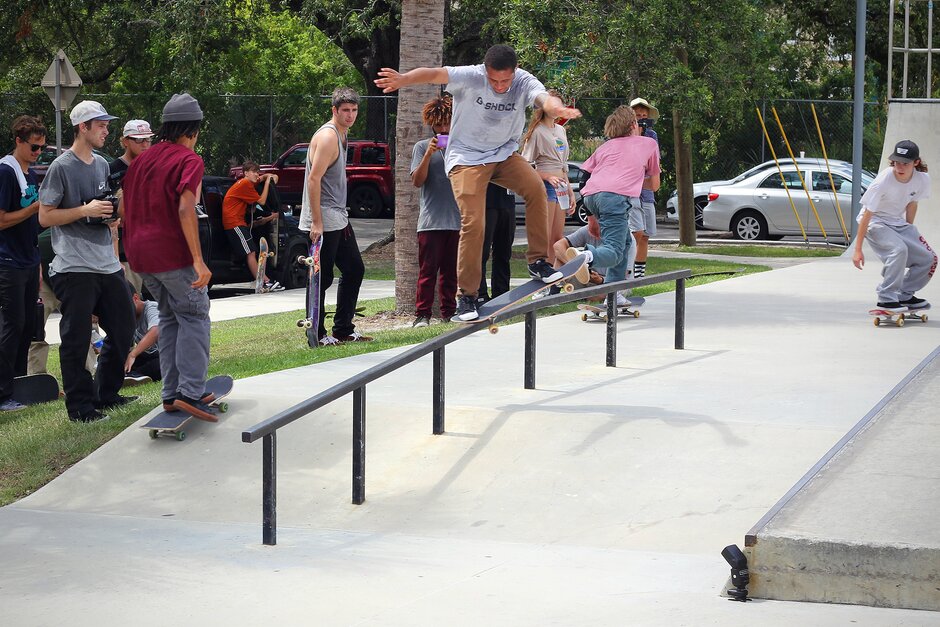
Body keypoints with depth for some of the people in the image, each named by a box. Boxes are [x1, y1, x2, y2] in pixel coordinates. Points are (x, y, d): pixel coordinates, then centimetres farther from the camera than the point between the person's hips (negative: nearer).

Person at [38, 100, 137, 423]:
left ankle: (106, 394, 26)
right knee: (76, 339, -3)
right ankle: (80, 406, 4)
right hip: (74, 267, -8)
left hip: (107, 264, 8)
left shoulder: (102, 164, 14)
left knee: (123, 328, 12)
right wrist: (86, 210, -17)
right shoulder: (61, 167, -9)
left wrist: (112, 212, 4)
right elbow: (45, 216, -9)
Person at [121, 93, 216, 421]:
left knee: (170, 317, 16)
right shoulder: (189, 160, -9)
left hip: (140, 252, 7)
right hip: (172, 252, -7)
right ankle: (190, 392, -11)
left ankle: (171, 393, 13)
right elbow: (185, 210, -21)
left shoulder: (143, 159, 14)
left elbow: (124, 206, 18)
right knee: (194, 316, -1)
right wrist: (198, 260, -24)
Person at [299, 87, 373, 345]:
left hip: (339, 218, 10)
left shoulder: (341, 135, 15)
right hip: (323, 222, -10)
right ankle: (317, 334, 3)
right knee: (322, 278, -4)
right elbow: (314, 179, -22)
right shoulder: (327, 136, -16)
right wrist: (316, 222, -25)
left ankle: (343, 329, 19)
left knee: (354, 270, 13)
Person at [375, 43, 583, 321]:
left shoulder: (524, 82, -15)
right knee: (473, 223, -14)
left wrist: (558, 109, -61)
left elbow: (543, 98, -35)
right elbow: (435, 74, -34)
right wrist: (403, 79, -55)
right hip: (467, 158, -3)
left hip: (504, 153, 3)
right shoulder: (470, 77, -20)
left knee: (536, 189, -24)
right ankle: (466, 295, -3)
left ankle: (538, 261, -10)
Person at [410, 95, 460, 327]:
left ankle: (449, 312, 12)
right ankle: (422, 314, -4)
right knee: (428, 270, -5)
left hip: (457, 219, 3)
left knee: (451, 271, 6)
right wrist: (428, 155, -16)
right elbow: (417, 181, -4)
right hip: (431, 220, -3)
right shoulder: (422, 147, 5)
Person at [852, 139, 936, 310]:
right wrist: (858, 250, -21)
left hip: (898, 222, 6)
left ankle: (905, 296, 13)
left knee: (928, 259, -4)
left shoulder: (922, 179, -13)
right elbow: (867, 215, -23)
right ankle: (886, 299, -23)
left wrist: (909, 233, 13)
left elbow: (911, 204, 5)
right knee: (898, 250, -32)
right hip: (875, 222, -6)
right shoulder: (883, 181, -27)